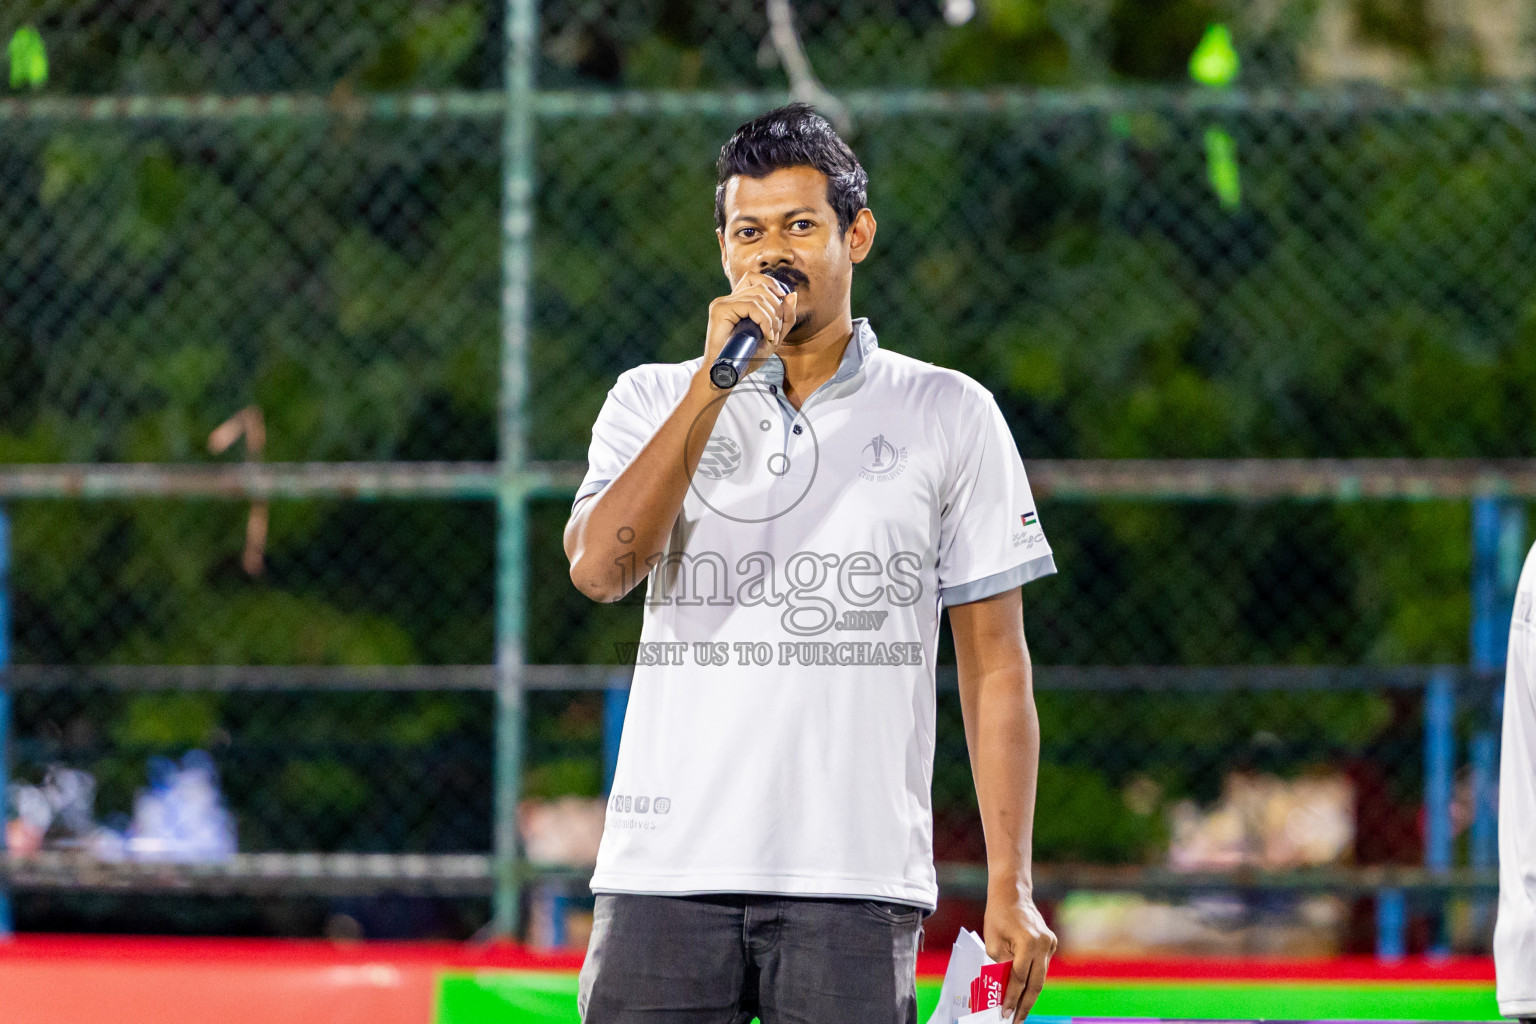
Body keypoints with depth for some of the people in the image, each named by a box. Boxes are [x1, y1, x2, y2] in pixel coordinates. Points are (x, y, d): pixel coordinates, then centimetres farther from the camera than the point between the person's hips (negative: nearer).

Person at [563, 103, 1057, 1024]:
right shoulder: (652, 402, 10)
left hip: (858, 880, -1)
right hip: (668, 872, 1)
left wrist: (1010, 887, 0)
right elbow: (599, 567, -9)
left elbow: (996, 665, 7)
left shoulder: (951, 415, 8)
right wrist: (714, 382, -12)